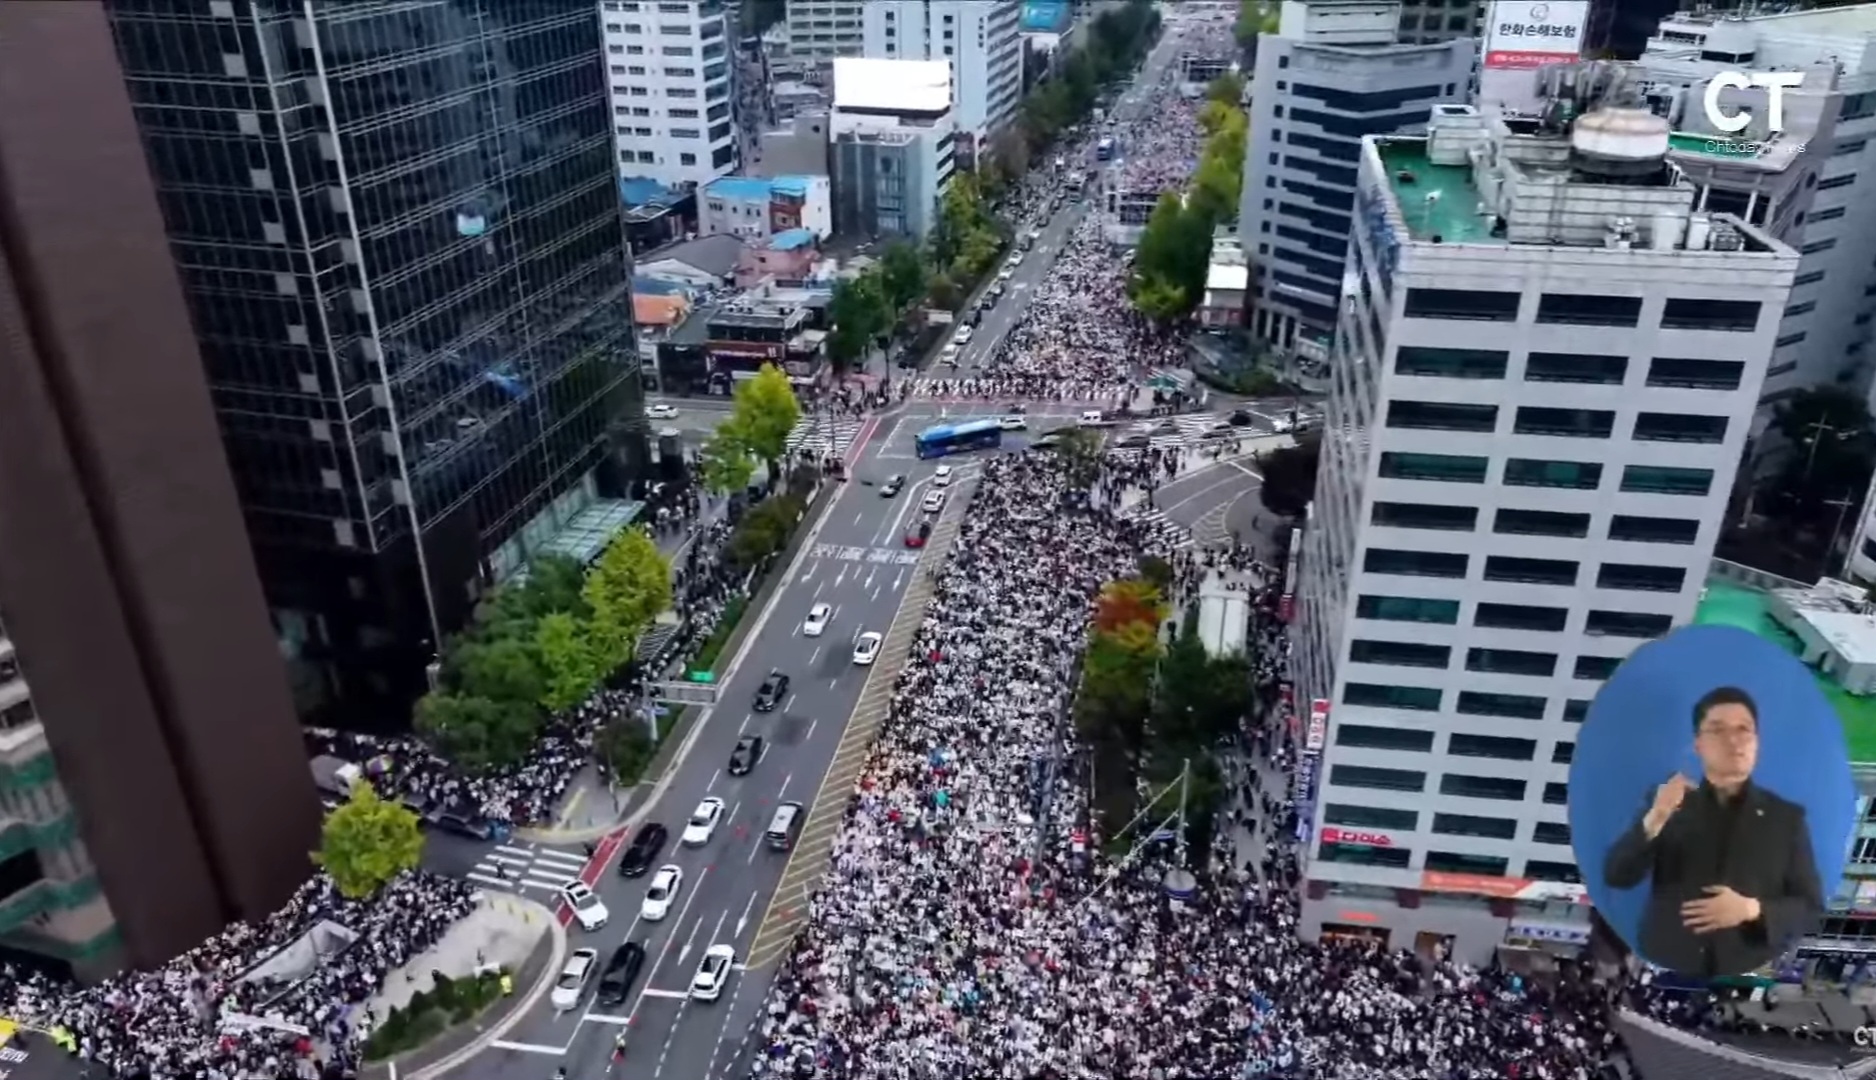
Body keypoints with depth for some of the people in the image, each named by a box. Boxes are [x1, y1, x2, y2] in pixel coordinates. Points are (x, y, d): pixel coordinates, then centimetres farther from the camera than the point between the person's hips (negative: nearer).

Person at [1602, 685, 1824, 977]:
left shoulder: (1786, 817, 7)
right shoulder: (1668, 804, 6)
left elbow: (1812, 909, 6)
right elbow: (1616, 877, -4)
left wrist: (1752, 911, -13)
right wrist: (1653, 821, -18)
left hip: (1750, 976, 0)